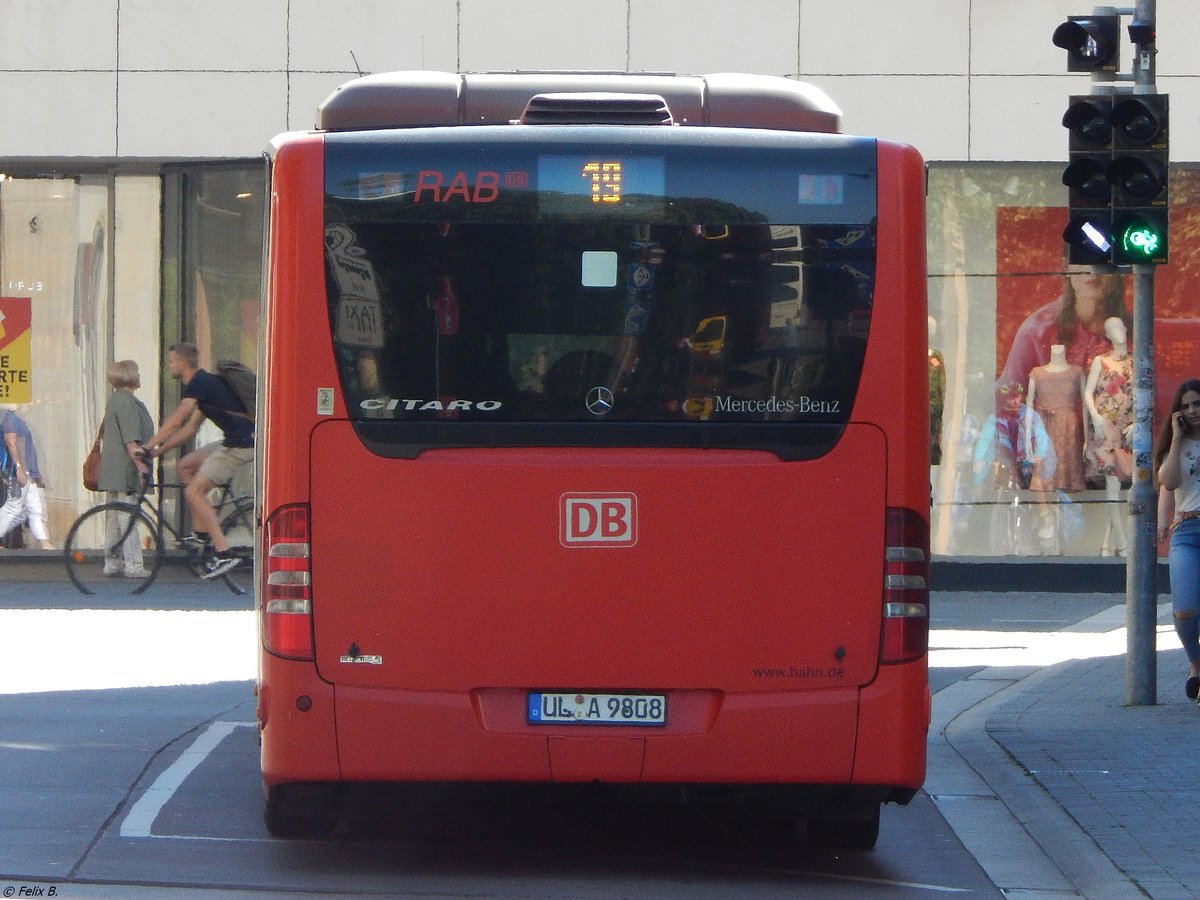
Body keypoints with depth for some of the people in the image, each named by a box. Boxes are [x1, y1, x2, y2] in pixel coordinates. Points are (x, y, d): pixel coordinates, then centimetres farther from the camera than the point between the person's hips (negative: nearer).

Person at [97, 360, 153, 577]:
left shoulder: (115, 400, 17)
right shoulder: (127, 402, -14)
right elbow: (131, 440, -20)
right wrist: (141, 464, -21)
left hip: (112, 470, 10)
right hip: (125, 470, -10)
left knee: (114, 516, 12)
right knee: (128, 516, -8)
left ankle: (112, 561, 16)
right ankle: (133, 565, -8)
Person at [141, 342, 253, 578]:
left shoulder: (200, 383, -11)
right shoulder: (203, 383, 21)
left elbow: (175, 421, -16)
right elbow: (191, 428, 25)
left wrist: (148, 447, -13)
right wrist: (159, 450, 22)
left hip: (241, 444, -10)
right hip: (234, 443, 10)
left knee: (193, 491, -10)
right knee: (185, 466, 17)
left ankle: (224, 552, -14)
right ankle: (202, 533, 15)